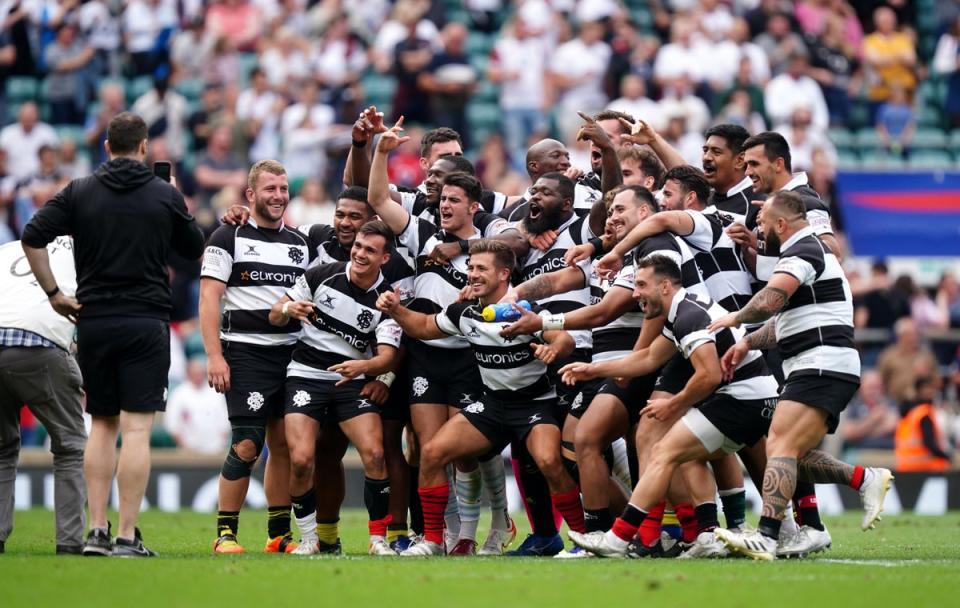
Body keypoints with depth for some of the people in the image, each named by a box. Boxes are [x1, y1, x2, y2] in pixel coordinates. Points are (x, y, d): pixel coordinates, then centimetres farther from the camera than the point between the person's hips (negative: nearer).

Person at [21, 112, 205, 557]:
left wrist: (53, 293, 0)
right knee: (136, 429, -4)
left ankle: (96, 531, 6)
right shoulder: (165, 195, 0)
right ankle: (127, 537, -8)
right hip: (146, 323, -2)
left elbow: (32, 237, -7)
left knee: (101, 426, 12)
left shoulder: (80, 192, 2)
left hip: (93, 321, 2)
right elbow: (195, 249, 13)